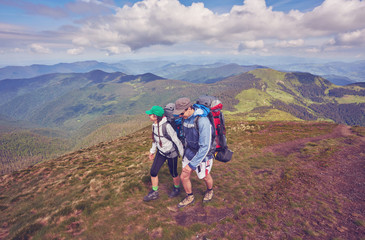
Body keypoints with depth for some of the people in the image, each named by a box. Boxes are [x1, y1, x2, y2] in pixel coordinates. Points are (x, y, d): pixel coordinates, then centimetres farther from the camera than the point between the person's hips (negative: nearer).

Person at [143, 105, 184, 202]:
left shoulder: (166, 126, -30)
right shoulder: (154, 125, -6)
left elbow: (176, 140, -23)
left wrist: (183, 154, -16)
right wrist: (152, 151, 19)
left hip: (171, 153, -7)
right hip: (160, 151, 7)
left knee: (173, 173, 12)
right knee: (153, 172, 8)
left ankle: (176, 189, 42)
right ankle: (154, 192, 30)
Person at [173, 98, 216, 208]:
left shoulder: (202, 121, -34)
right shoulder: (185, 118, -9)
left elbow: (205, 147, -32)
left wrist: (192, 165, -28)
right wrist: (185, 151, 22)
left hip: (204, 153, -6)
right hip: (190, 151, 6)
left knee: (205, 177, 19)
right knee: (184, 177, 9)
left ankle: (209, 191, 53)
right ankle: (190, 197, 37)